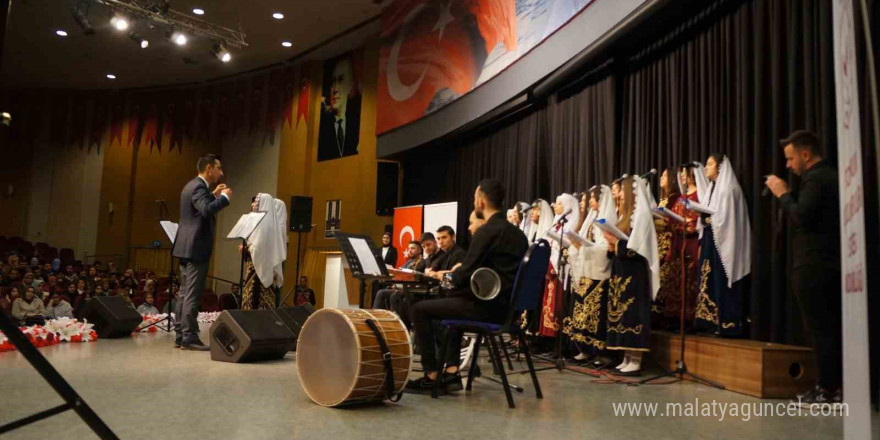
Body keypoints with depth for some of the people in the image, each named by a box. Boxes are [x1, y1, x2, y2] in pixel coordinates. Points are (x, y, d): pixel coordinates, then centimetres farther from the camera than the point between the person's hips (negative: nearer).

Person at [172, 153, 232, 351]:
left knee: (185, 294, 12)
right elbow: (207, 210, -32)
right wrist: (224, 197, -18)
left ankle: (180, 336, 17)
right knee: (192, 295, -7)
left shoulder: (192, 185, 17)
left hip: (187, 247, 11)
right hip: (196, 248, -10)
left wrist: (214, 194, 22)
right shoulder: (199, 187, -15)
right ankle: (189, 338, -5)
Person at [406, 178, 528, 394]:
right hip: (506, 305, 9)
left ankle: (432, 375, 8)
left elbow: (465, 275, -18)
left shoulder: (487, 231, -15)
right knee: (450, 301, 33)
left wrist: (449, 276, 5)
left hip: (487, 307, -9)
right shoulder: (517, 233, 11)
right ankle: (451, 372, 25)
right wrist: (458, 274, 20)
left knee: (420, 310, 2)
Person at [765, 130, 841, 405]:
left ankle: (827, 390, 0)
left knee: (818, 328, -5)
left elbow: (801, 218, -21)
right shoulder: (830, 176, 18)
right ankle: (838, 386, 17)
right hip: (830, 263, 10)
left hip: (813, 267, -10)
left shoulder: (815, 179, -13)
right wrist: (789, 195, 12)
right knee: (831, 327, 12)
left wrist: (783, 194, -11)